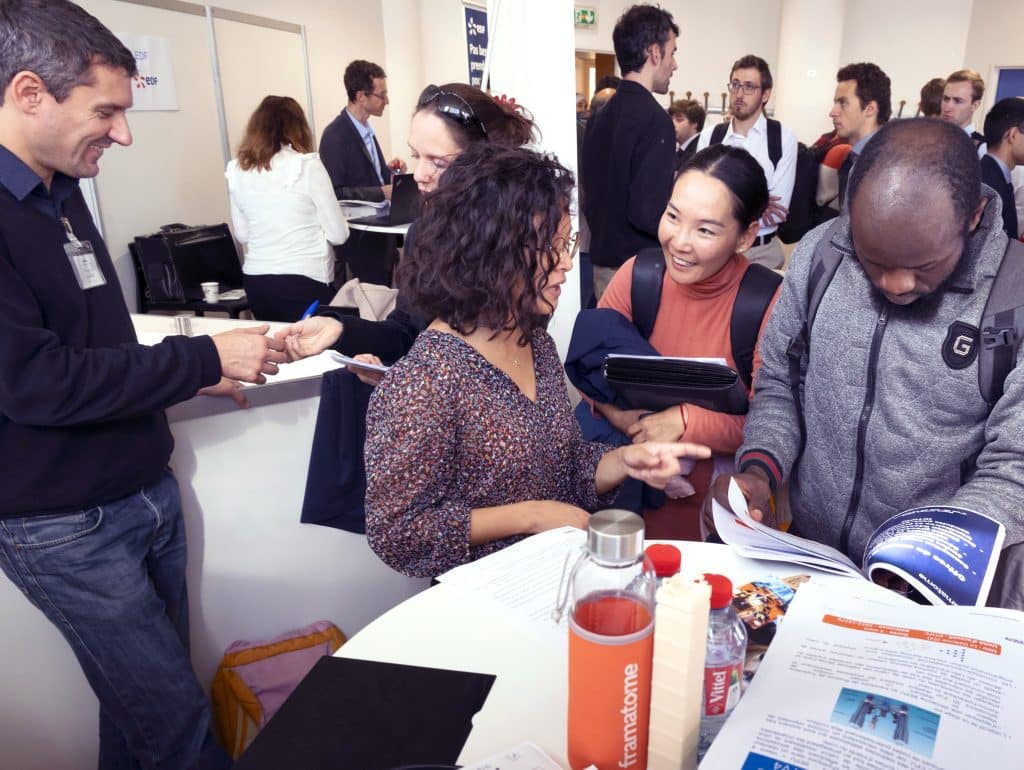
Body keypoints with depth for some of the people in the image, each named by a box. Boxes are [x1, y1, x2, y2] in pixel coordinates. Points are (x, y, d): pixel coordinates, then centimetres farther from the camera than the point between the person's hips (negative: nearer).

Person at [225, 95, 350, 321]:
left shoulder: (237, 171, 4)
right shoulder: (308, 165, -10)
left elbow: (242, 234, 14)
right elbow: (338, 234, -6)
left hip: (255, 281, 5)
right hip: (304, 281, -5)